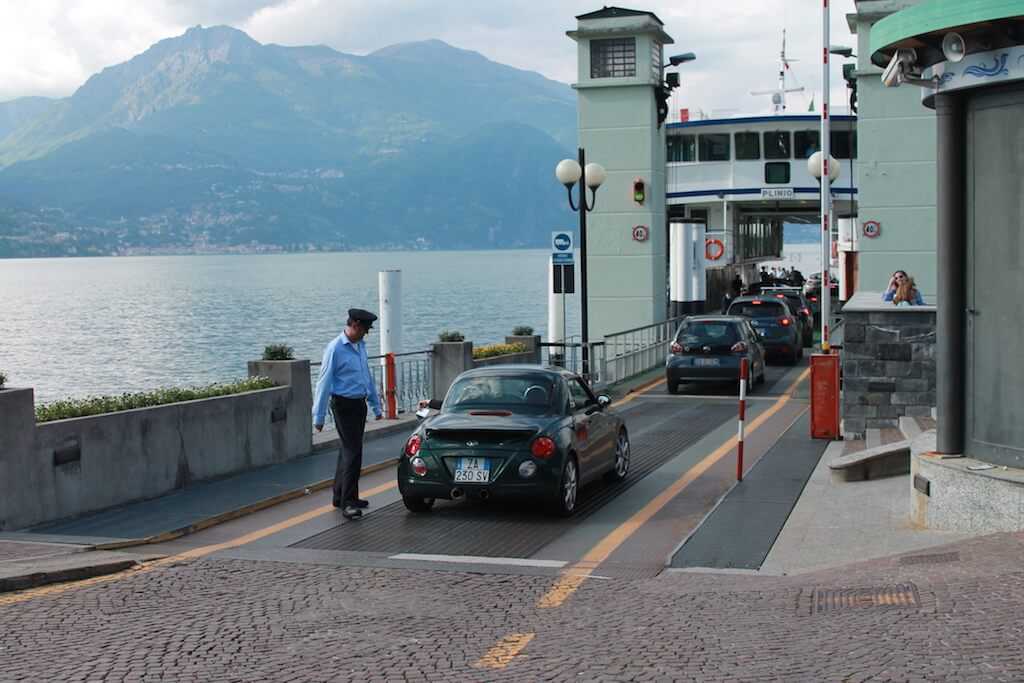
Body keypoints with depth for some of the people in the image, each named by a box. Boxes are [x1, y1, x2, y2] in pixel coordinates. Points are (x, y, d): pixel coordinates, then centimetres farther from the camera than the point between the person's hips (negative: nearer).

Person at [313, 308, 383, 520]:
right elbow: (324, 383, -14)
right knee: (352, 452, -12)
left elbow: (368, 377, 20)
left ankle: (341, 496, 23)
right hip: (343, 405, -8)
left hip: (359, 404, 8)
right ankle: (347, 502, -9)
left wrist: (376, 406, 22)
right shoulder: (335, 349, -14)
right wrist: (318, 416, -14)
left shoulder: (361, 345, 10)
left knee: (349, 450, 14)